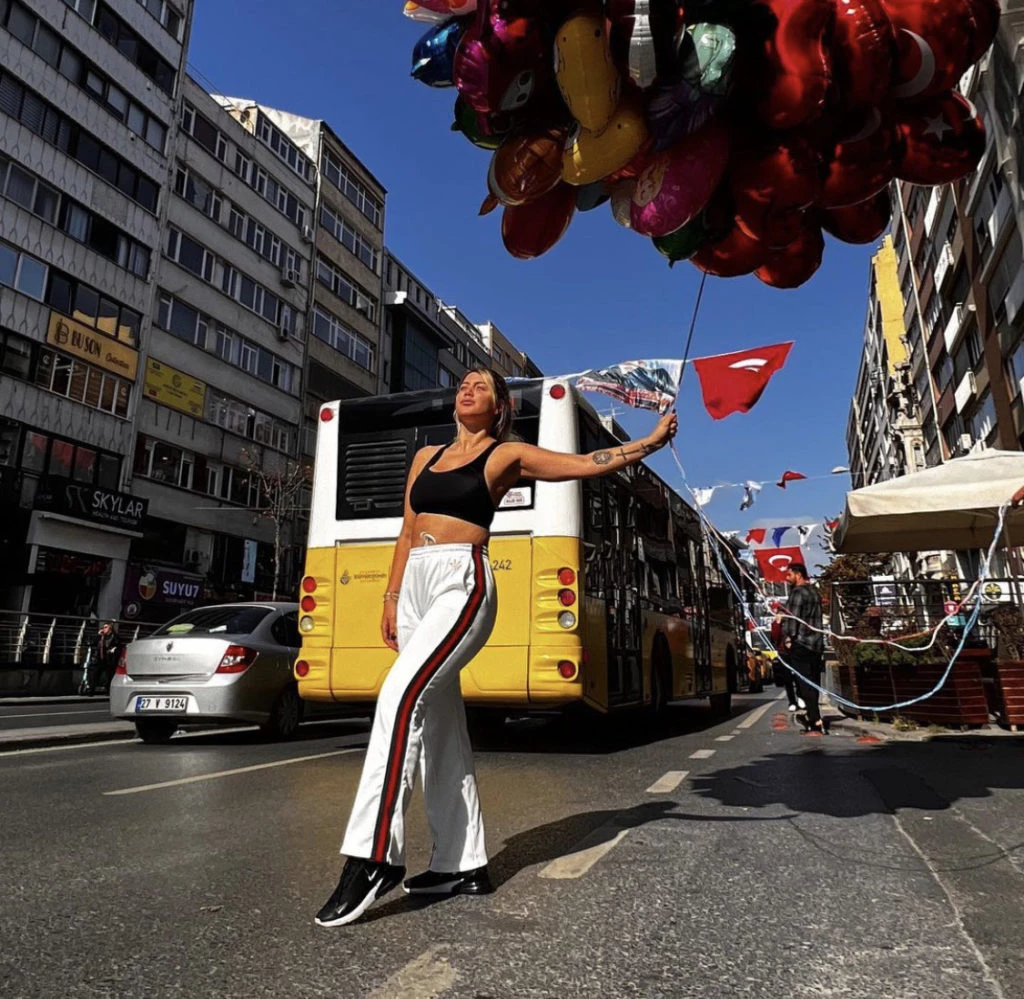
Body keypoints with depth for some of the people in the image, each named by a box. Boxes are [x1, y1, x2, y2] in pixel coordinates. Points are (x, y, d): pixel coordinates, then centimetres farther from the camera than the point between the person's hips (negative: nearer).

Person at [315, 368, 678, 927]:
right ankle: (462, 864, 16)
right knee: (440, 725, 6)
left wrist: (652, 441, 1)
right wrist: (391, 598, 14)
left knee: (401, 697, -25)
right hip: (415, 586, 7)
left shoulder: (507, 455, 5)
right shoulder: (426, 456, 21)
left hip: (462, 584, -6)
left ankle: (373, 857, -19)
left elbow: (589, 464, 2)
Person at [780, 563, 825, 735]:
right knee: (813, 685, 12)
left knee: (805, 685, -7)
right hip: (816, 645, 9)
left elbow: (793, 617, -16)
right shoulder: (814, 592, 18)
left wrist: (789, 637, -13)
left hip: (800, 644, -9)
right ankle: (815, 722, 16)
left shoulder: (798, 592, -9)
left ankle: (815, 724, -10)